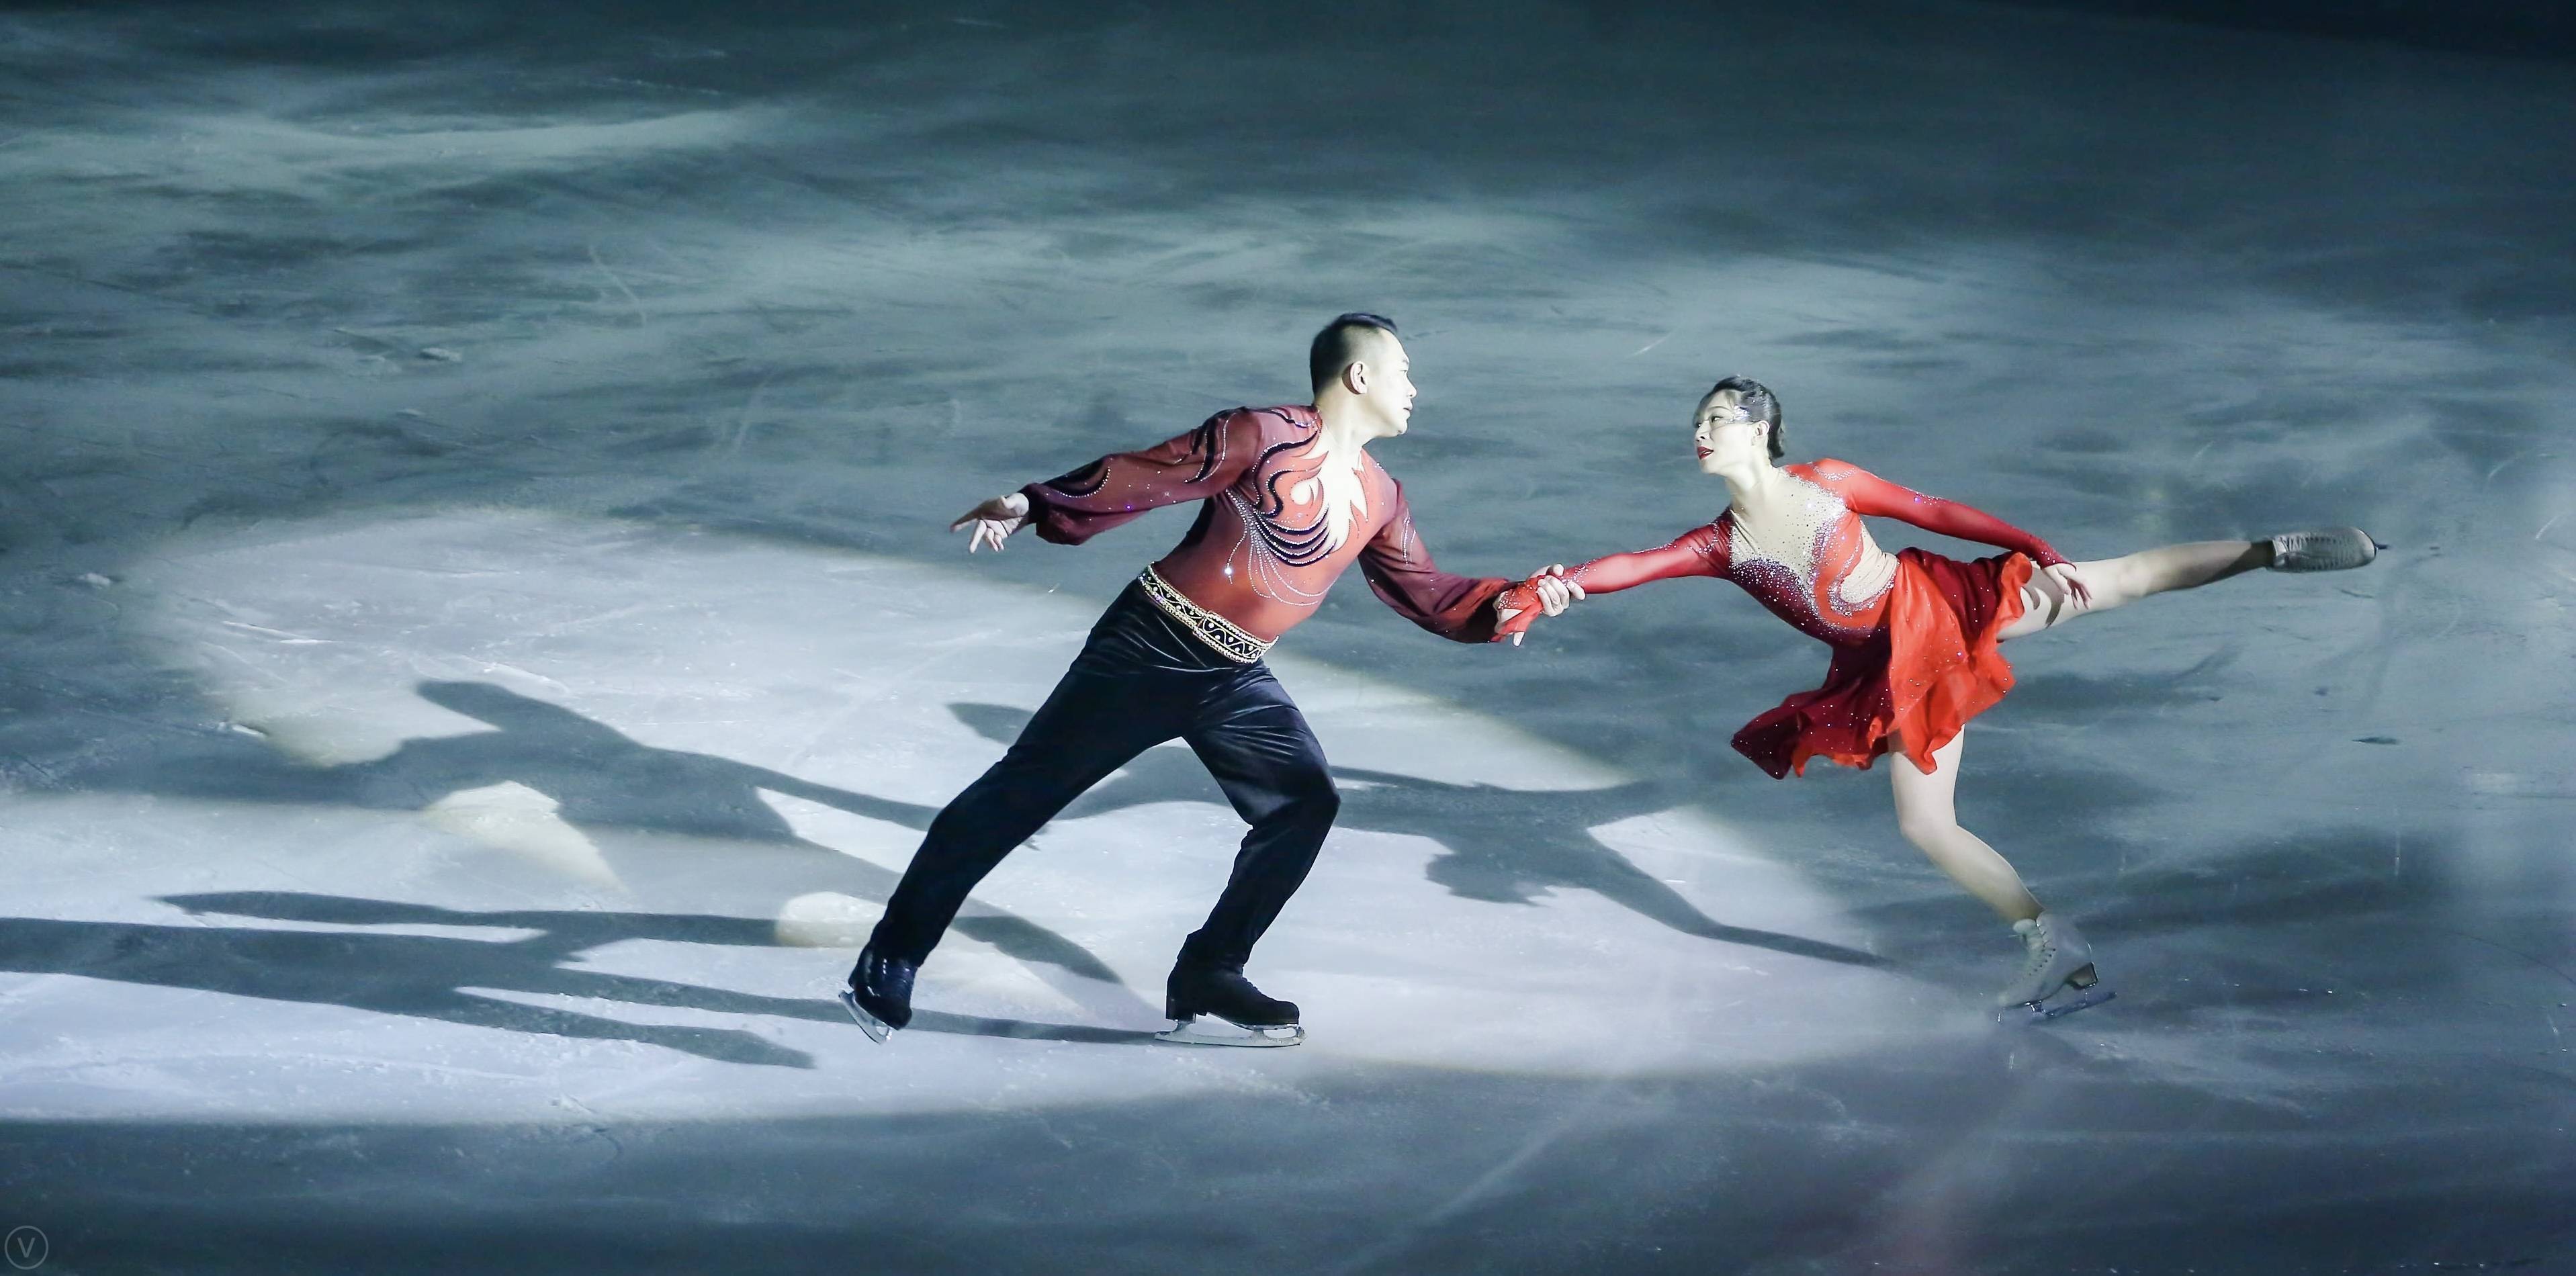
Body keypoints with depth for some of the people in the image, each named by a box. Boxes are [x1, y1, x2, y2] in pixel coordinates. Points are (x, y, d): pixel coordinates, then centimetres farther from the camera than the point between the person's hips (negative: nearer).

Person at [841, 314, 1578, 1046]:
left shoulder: (1380, 501, 11)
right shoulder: (1265, 437, -12)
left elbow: (1427, 595, 18)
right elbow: (1143, 477, -16)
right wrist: (1036, 506, -25)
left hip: (1234, 683, 8)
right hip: (1151, 650, -8)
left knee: (1306, 803, -1)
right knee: (1025, 790, -6)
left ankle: (1207, 983, 7)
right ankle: (890, 961, 0)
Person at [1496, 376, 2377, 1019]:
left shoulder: (1827, 483, -9)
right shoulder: (1721, 548, -4)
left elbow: (1935, 513, -4)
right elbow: (1630, 567, -15)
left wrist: (2036, 551, -6)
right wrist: (1542, 589, -31)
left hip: (1941, 607, -3)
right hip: (1897, 673, 3)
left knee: (2121, 581, -4)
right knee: (1925, 824, -2)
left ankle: (2272, 551, 10)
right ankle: (2055, 950, 5)